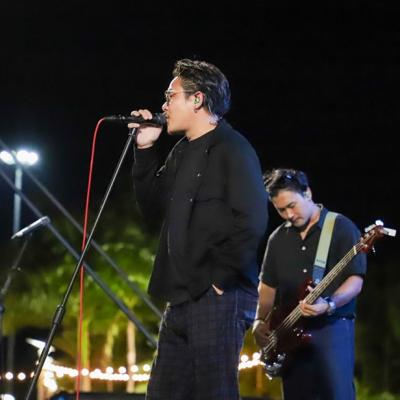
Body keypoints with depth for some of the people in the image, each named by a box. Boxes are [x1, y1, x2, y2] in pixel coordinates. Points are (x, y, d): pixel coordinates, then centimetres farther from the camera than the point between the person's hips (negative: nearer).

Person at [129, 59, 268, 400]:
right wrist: (146, 150, 12)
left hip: (219, 298, -9)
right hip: (182, 300, 9)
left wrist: (221, 278, -17)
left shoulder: (232, 149, -10)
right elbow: (153, 207, 21)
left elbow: (251, 221, -19)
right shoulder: (183, 152, 18)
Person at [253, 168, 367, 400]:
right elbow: (268, 285, 23)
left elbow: (355, 279, -9)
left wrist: (329, 305, -25)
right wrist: (261, 321, 8)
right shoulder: (278, 239, 17)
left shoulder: (341, 228, -2)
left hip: (332, 328, -6)